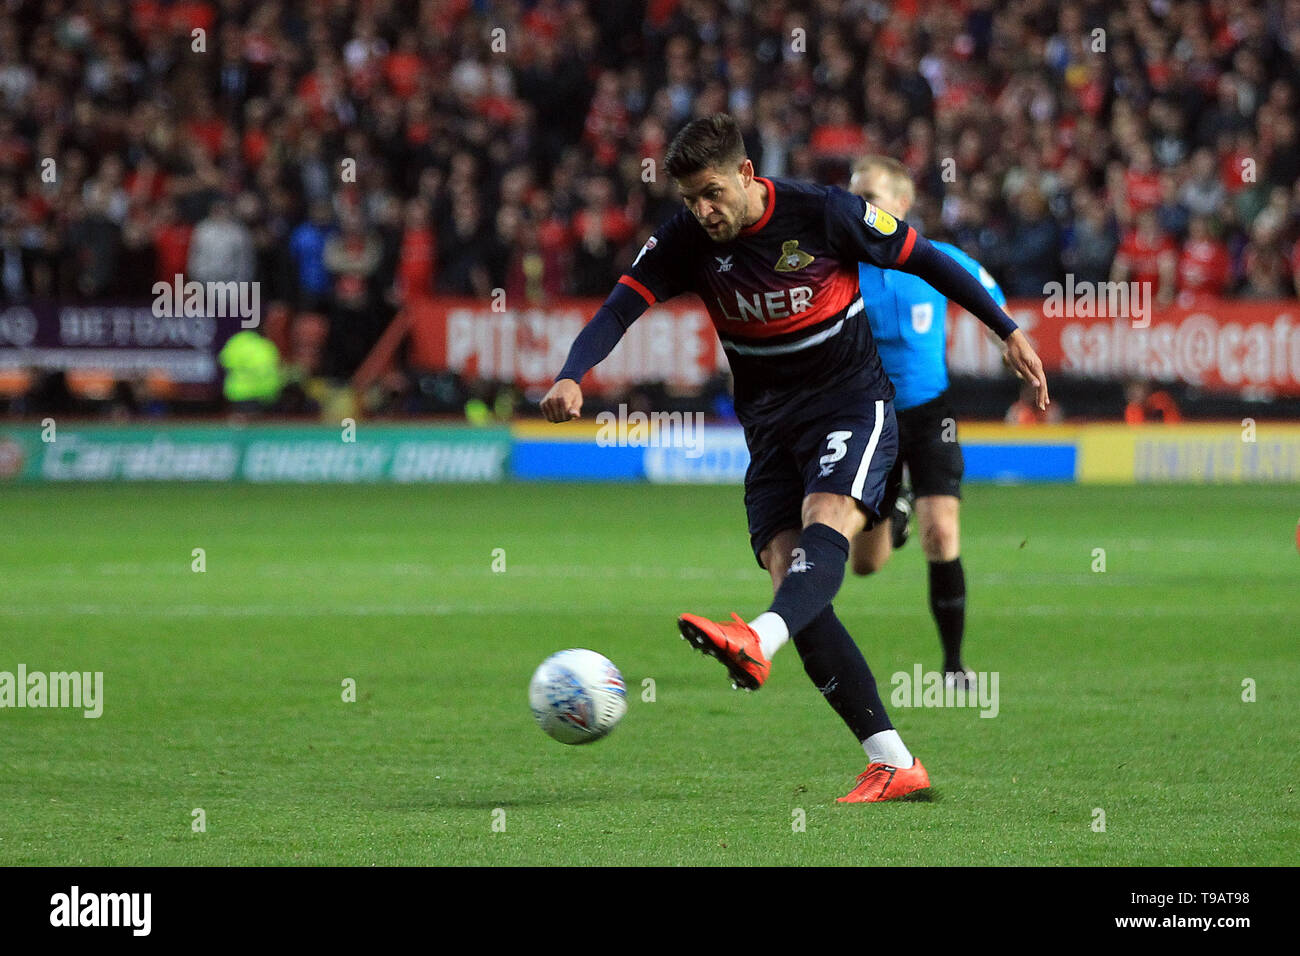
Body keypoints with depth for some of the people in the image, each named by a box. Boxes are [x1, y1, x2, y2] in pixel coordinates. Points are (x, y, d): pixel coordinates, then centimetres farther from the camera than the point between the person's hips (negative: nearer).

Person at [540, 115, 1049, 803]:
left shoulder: (822, 214, -12)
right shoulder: (686, 240, -4)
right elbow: (621, 306, -12)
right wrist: (571, 376, -32)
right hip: (771, 424, 4)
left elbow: (923, 259, -2)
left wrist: (1009, 331, 1)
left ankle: (758, 641, -63)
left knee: (824, 525, -32)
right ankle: (893, 763, -12)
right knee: (785, 569, -11)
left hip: (852, 403, -4)